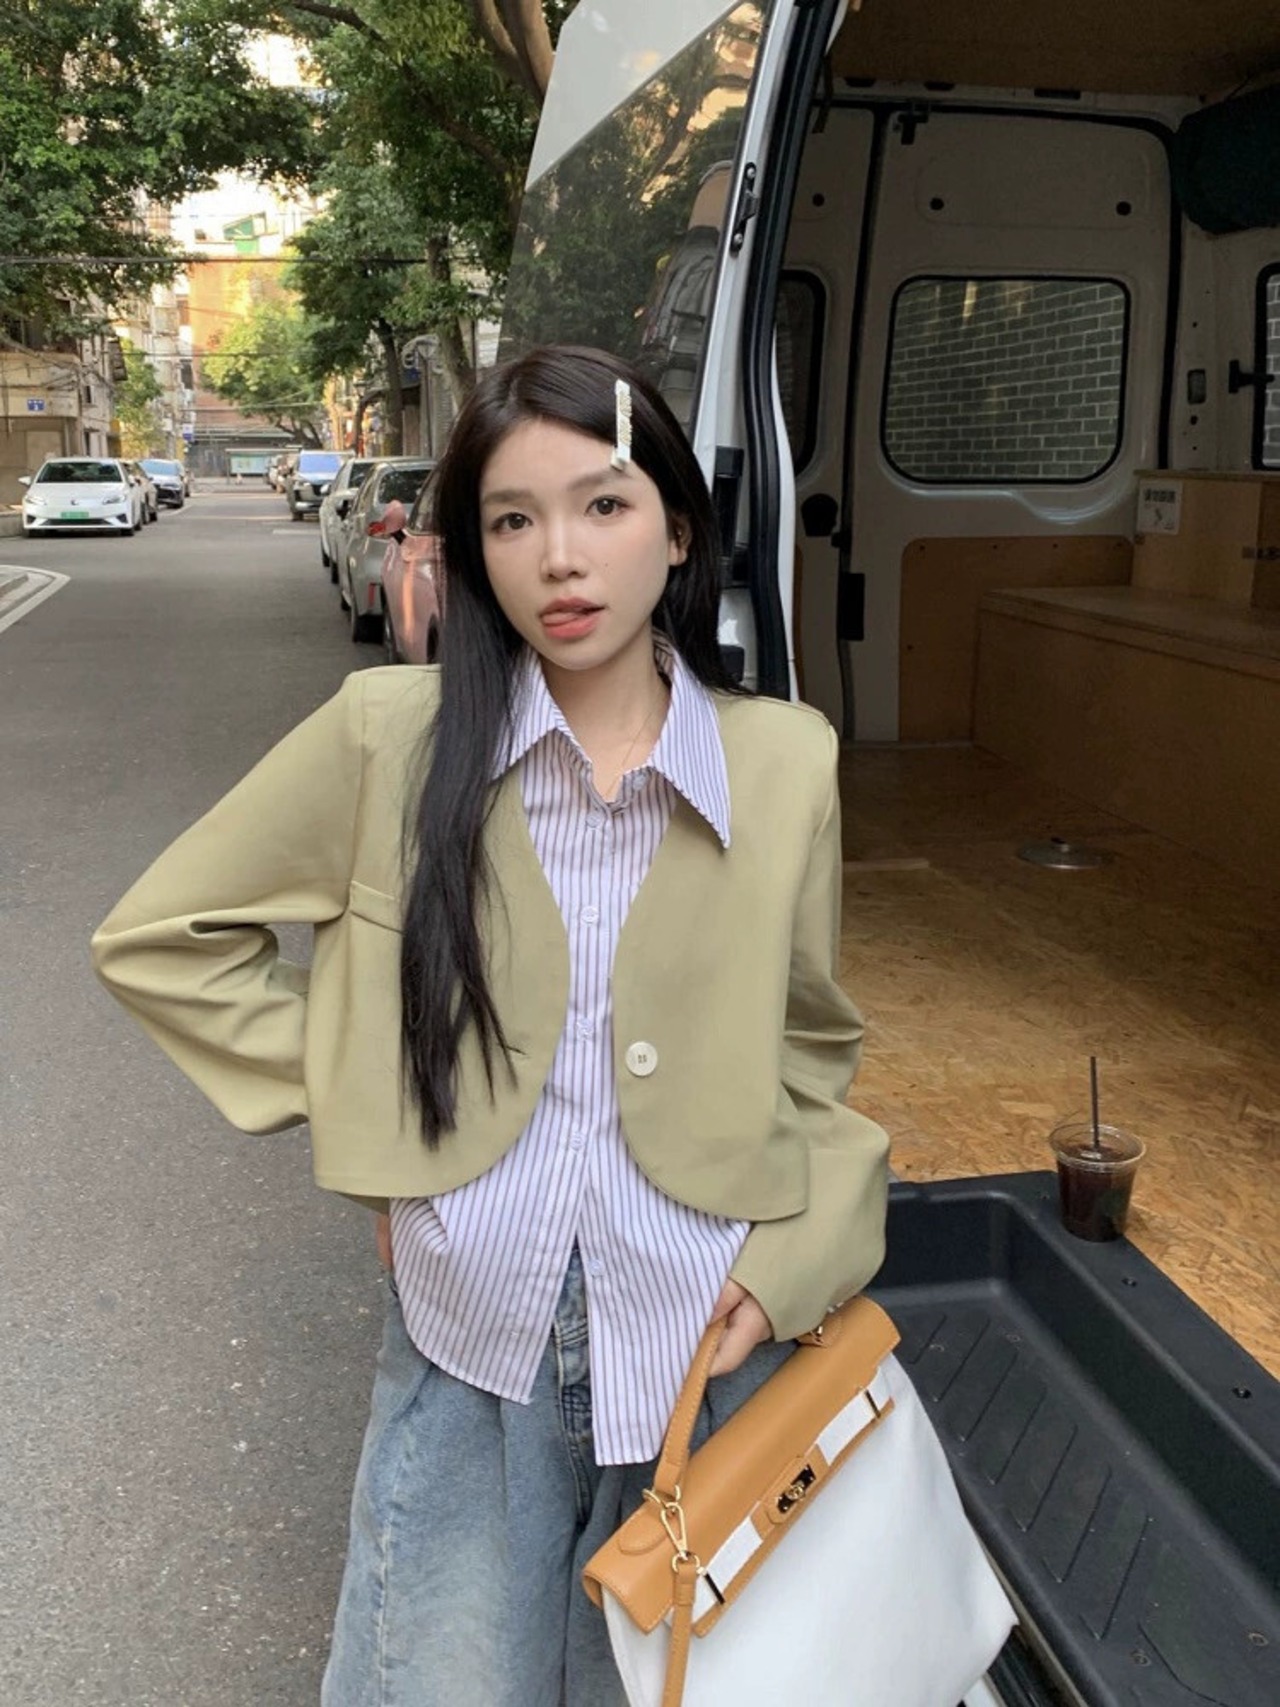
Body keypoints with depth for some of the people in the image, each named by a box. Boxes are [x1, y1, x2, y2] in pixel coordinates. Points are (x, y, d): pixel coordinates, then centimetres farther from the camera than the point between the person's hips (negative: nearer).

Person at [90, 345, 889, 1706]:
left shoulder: (784, 763, -4)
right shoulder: (392, 738, -9)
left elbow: (811, 1053, 8)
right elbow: (159, 938, 2)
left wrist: (793, 1264, -5)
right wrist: (346, 1102, -4)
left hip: (703, 1340, 2)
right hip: (469, 1343, -1)